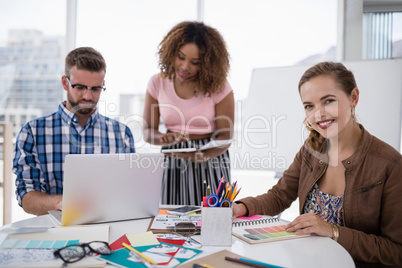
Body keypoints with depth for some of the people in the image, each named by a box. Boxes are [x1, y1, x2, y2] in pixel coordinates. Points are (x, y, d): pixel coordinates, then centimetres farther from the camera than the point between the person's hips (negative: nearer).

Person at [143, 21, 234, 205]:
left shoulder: (219, 87, -8)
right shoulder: (158, 83, -2)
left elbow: (225, 136, -7)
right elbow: (148, 131, 2)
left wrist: (203, 155, -25)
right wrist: (163, 138, -20)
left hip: (210, 163, -1)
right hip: (172, 164, 2)